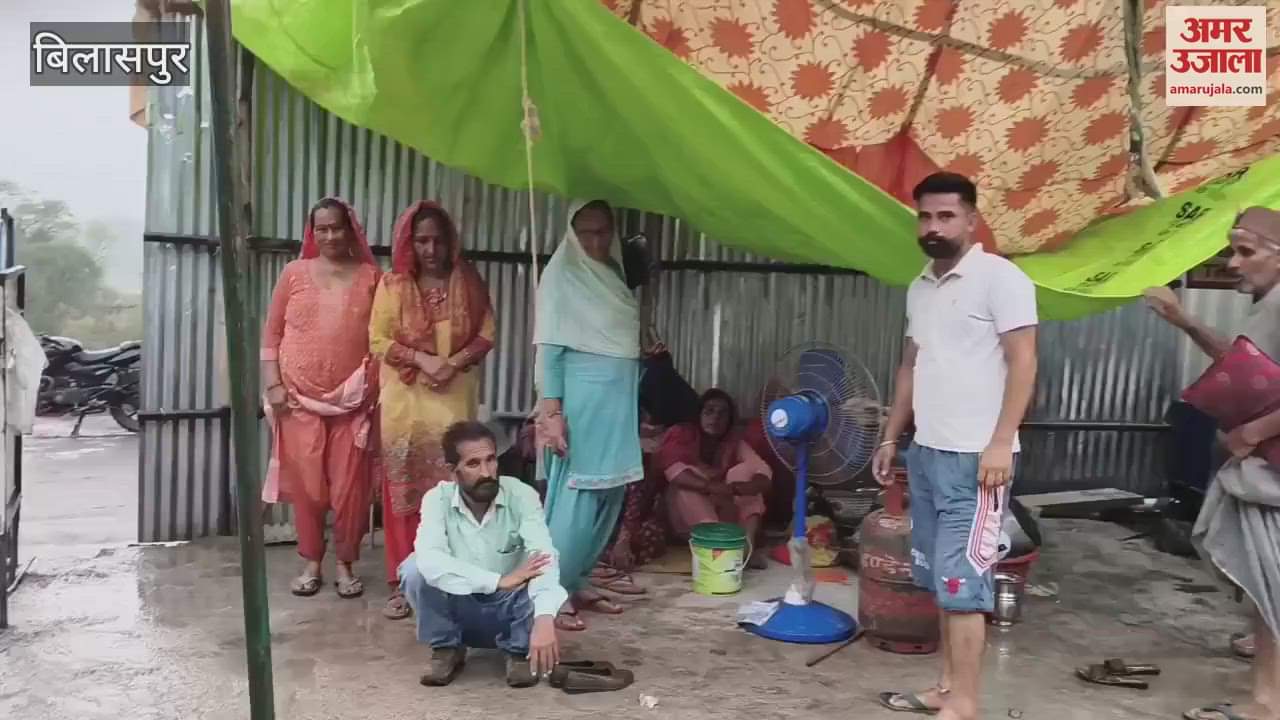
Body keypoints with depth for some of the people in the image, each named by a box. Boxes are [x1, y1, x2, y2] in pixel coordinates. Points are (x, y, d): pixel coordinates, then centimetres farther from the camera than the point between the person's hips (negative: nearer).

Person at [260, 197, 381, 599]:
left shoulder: (370, 276, 4)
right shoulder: (294, 273, 6)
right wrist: (272, 384, -3)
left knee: (350, 486, 1)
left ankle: (345, 564, 16)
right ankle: (311, 563, 19)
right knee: (306, 484, 5)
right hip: (300, 398, 1)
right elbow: (271, 334, 6)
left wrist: (377, 389, -4)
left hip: (353, 400, -1)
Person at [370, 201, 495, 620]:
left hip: (455, 399, 1)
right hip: (405, 400, 0)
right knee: (404, 491, 0)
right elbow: (378, 340, -2)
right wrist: (423, 359, -15)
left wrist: (454, 363, -12)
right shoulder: (393, 284, 2)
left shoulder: (468, 282, 6)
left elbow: (487, 334, 3)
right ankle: (403, 582, 7)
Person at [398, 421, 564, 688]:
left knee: (539, 576, -32)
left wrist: (544, 620, -52)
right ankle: (446, 649, -3)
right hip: (460, 612, 1)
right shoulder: (438, 499, -16)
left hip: (510, 612, 0)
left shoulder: (521, 496, -19)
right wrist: (498, 580, -43)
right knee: (416, 568, -26)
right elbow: (429, 558, -35)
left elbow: (544, 559, -33)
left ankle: (519, 651, -4)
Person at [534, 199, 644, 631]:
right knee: (576, 499, -6)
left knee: (609, 497, 9)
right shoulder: (561, 275, -6)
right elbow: (549, 348, -11)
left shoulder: (613, 275, 15)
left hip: (618, 402, 8)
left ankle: (579, 582, 20)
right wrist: (551, 411, -16)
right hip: (583, 400, -8)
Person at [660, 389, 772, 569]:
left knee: (745, 470, -16)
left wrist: (753, 486, -40)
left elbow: (762, 470, -16)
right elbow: (674, 470, -32)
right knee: (686, 482, -30)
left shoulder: (734, 440, -3)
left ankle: (749, 544, -31)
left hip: (725, 512, 3)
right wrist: (711, 487, -46)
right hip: (688, 519, -3)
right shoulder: (681, 434, -13)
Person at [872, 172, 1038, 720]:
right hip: (926, 453, 7)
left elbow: (1023, 363, -12)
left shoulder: (1000, 278, -7)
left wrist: (1000, 444, -19)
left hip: (975, 458, -7)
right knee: (942, 582, 12)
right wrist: (890, 438, 18)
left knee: (960, 583, -6)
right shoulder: (919, 288, 15)